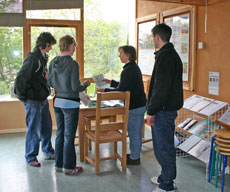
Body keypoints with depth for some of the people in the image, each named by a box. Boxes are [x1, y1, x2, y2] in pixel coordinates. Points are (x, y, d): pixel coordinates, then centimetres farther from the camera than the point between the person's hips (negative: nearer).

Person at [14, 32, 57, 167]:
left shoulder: (43, 58, 10)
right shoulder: (33, 59, -19)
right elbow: (20, 79, -20)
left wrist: (47, 89, 12)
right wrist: (24, 96, -13)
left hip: (43, 100, 9)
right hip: (33, 101, -9)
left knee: (46, 128, 17)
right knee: (34, 130, 3)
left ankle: (48, 152, 33)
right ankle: (31, 157, 19)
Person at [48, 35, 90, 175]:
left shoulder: (53, 63, 2)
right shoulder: (73, 64, -18)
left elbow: (50, 82, 10)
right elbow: (76, 87, -18)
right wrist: (85, 85, 1)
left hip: (58, 102, 7)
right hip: (70, 103, -7)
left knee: (60, 134, 16)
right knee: (69, 136, 3)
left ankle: (59, 164, 26)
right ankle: (69, 167, 14)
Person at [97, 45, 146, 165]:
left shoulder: (128, 70, -18)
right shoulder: (135, 67, 13)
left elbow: (121, 91, -18)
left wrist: (105, 91, -9)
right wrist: (111, 82, 21)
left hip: (134, 107, -10)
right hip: (141, 104, 10)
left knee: (133, 132, 1)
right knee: (137, 132, 17)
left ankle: (134, 158, 12)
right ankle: (136, 154, 29)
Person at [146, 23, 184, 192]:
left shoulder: (165, 57, -18)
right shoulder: (172, 54, 15)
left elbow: (161, 88, -24)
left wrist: (151, 111, -17)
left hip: (164, 110, -10)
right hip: (169, 108, 10)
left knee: (164, 147, 0)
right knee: (164, 146, 20)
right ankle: (166, 177, 33)